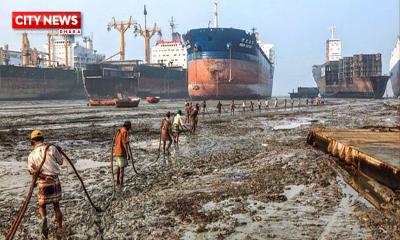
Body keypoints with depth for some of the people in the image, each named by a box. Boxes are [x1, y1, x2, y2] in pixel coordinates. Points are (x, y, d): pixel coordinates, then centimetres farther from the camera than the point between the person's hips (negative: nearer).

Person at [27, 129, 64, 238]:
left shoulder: (32, 155, -5)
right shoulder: (52, 148, -8)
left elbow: (31, 171, -2)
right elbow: (60, 162, 5)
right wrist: (59, 152, 18)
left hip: (43, 182, -1)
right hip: (55, 180, 1)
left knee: (42, 205, 14)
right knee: (56, 205, 16)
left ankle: (44, 219, -16)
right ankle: (59, 227, 22)